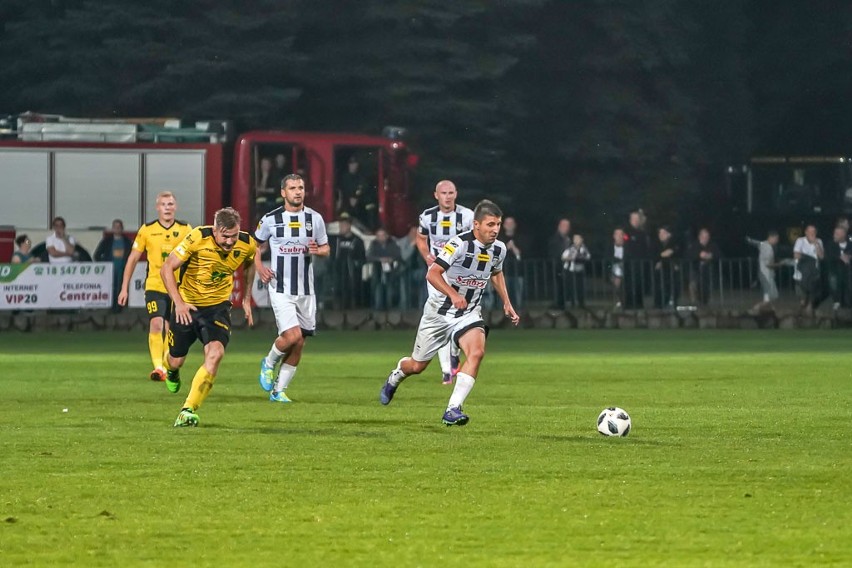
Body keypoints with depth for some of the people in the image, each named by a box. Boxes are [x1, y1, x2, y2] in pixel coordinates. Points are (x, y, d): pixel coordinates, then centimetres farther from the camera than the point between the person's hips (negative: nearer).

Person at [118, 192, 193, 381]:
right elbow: (133, 259, 7)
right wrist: (124, 288, 5)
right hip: (154, 286, -2)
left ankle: (168, 367, 24)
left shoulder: (185, 230, 2)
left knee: (171, 330, 8)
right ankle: (158, 367, -25)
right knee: (156, 324, -20)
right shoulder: (147, 230, 0)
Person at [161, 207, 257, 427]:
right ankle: (171, 372, 52)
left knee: (215, 354, -24)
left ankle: (189, 410, -17)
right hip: (187, 305, -1)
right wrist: (178, 302, -23)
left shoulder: (247, 245, -14)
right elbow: (166, 269, -17)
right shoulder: (198, 239, -25)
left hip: (218, 306, 1)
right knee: (176, 360, 11)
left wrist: (246, 298, 14)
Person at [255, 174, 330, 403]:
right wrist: (259, 267, -5)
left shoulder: (314, 218, 5)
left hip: (306, 290, 4)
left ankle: (279, 390, 17)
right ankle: (269, 363, 12)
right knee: (292, 335, -19)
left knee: (298, 344, 5)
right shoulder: (270, 219, -2)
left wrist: (318, 250, -10)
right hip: (280, 288, -4)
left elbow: (326, 249, 13)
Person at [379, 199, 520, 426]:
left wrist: (507, 303, 14)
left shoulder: (499, 249, -3)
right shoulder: (460, 244, -24)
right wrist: (453, 295, -43)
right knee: (417, 366, 10)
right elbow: (432, 273, -30)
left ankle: (453, 410, -28)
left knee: (476, 352, -27)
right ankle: (394, 378, 47)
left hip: (469, 314, 4)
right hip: (439, 311, -4)